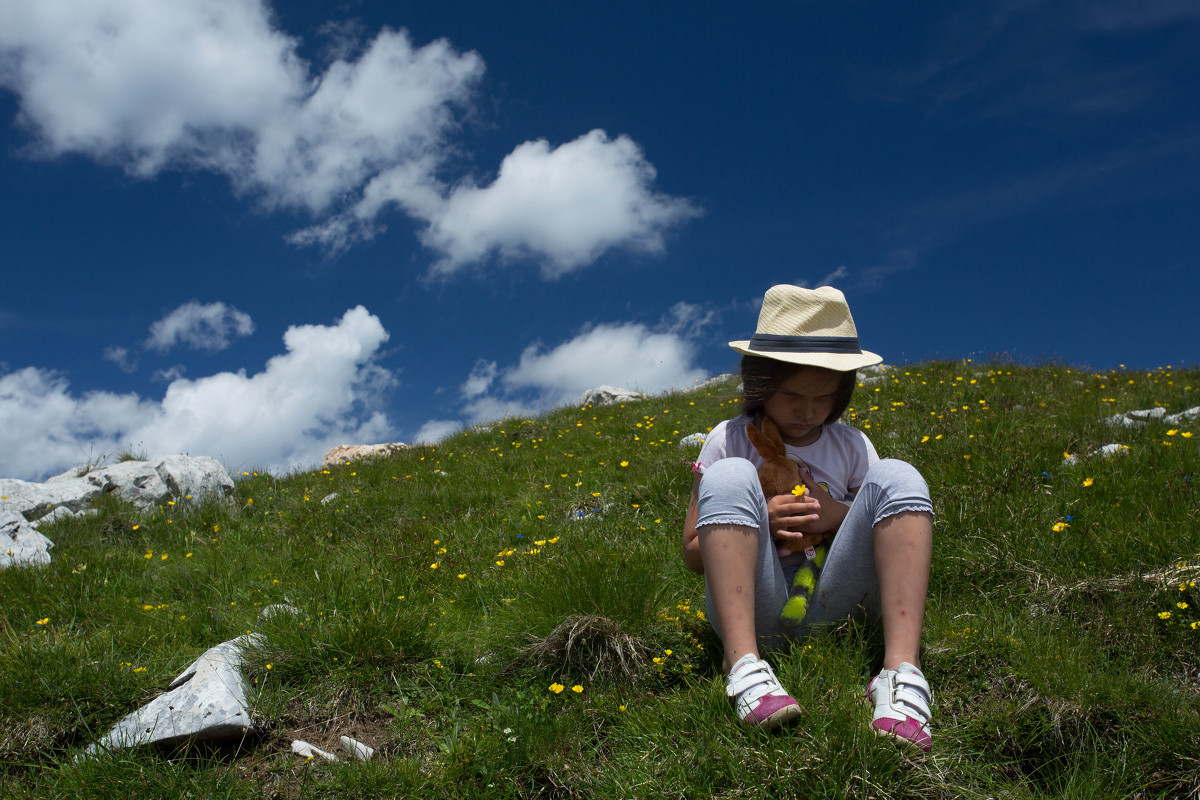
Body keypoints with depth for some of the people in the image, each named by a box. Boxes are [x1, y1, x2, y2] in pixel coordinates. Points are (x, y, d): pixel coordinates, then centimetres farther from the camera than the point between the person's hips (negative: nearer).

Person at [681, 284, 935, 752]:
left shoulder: (851, 446, 12)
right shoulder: (731, 440, 6)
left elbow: (896, 530, 12)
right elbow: (693, 554, 4)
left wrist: (840, 516, -8)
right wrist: (761, 523, -13)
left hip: (832, 608, 2)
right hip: (756, 614, -2)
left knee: (896, 476, -15)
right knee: (730, 477, -22)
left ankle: (901, 671, -33)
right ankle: (744, 665, -37)